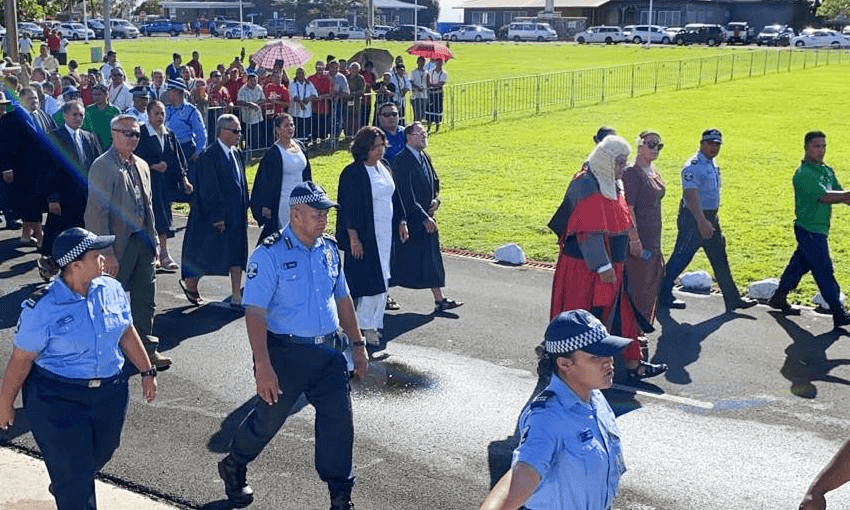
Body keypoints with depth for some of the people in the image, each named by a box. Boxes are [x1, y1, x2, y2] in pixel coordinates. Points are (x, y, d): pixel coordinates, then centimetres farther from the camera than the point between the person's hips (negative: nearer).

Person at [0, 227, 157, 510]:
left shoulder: (111, 290, -4)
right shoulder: (43, 308, -19)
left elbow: (127, 334, 10)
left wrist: (147, 371, 14)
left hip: (110, 395, 6)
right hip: (58, 401, -6)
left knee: (99, 457, 24)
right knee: (73, 475, 1)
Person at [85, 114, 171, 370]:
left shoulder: (141, 166, 12)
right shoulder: (103, 166, -13)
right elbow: (97, 212, -17)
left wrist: (153, 240, 14)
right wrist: (108, 252, -20)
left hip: (142, 241, 7)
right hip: (119, 245, -7)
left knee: (145, 299, 12)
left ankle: (147, 348, 23)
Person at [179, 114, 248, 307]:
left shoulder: (237, 154, 9)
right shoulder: (209, 155, -16)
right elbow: (208, 189, -18)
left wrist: (244, 209, 12)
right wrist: (217, 216, -19)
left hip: (236, 216, 8)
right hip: (216, 216, -8)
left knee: (237, 256, 6)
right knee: (207, 255, 4)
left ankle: (237, 298, 9)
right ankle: (189, 284, 28)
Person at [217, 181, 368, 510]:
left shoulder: (329, 249, 4)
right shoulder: (270, 254, -15)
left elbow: (342, 298, 15)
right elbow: (255, 312, -18)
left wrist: (357, 344, 14)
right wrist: (262, 367, -24)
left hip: (328, 352, 5)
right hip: (287, 354, -5)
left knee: (339, 422, 3)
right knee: (268, 418, 11)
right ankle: (233, 469, 40)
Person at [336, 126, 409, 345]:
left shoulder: (384, 169, 10)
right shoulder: (353, 173, -13)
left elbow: (395, 197, 20)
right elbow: (349, 208, -15)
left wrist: (401, 221, 14)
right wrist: (353, 238, -19)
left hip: (385, 233, 8)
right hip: (365, 236, -8)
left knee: (381, 281, 11)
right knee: (372, 283, -7)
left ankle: (372, 324, 20)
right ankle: (366, 327, 4)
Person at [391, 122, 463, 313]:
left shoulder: (424, 157, 10)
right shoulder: (402, 161, -17)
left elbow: (434, 181, 21)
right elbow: (406, 196, -21)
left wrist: (436, 199, 1)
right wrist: (424, 218, -20)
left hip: (425, 216, 9)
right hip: (409, 219, -8)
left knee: (432, 259, 8)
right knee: (399, 259, 1)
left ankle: (439, 300, 12)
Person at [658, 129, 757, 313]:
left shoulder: (712, 164, 13)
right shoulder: (693, 166, -17)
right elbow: (691, 196, -26)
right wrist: (702, 221, -33)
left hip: (710, 217, 9)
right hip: (693, 217, -9)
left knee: (720, 260, 11)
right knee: (681, 257, -2)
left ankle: (733, 299, 16)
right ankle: (663, 296, 10)